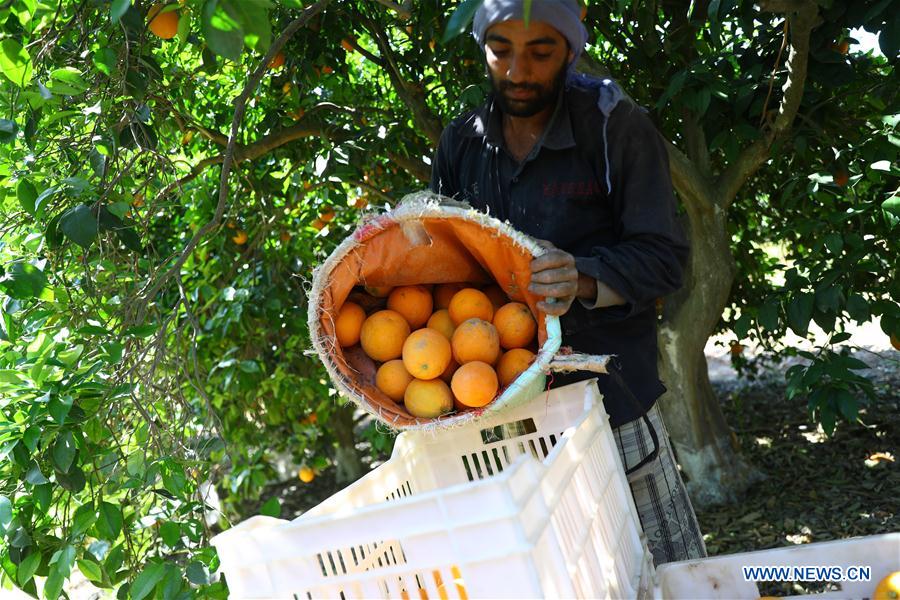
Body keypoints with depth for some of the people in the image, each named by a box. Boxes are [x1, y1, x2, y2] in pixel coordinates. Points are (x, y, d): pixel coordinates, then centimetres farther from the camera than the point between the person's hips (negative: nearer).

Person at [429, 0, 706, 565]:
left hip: (609, 396, -3)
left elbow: (663, 257, -9)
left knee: (675, 575, 7)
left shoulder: (617, 128, -7)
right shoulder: (460, 143, 6)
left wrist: (582, 280, -28)